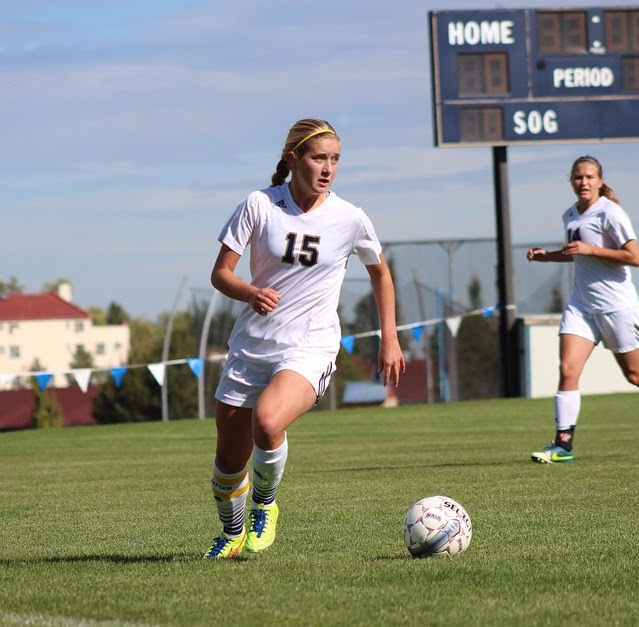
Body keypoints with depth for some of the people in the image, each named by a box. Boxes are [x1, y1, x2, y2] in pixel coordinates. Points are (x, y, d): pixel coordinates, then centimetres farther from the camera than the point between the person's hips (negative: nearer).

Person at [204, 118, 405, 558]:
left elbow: (380, 272, 15)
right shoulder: (259, 206, -5)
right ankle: (232, 534, 36)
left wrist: (390, 340, 11)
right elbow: (220, 274, -3)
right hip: (252, 345, 2)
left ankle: (265, 505, -3)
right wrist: (250, 292, -24)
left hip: (310, 348, -2)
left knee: (267, 422, -32)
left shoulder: (350, 219, -3)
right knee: (229, 459, 5)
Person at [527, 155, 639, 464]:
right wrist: (547, 255, 10)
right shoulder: (570, 216, 10)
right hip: (581, 304, 6)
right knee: (567, 370, -10)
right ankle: (563, 444, -12)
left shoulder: (610, 214, -13)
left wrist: (591, 250, -23)